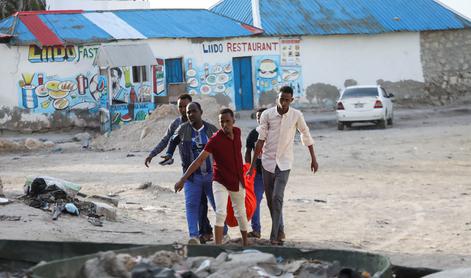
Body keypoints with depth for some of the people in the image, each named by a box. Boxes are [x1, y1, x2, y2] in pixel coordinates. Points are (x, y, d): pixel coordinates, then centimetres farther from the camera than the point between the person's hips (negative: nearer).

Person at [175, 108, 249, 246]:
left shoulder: (237, 132, -2)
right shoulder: (215, 139, -19)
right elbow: (199, 160, -21)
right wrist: (183, 179, -26)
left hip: (237, 181, 5)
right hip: (220, 182, -5)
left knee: (241, 213, 17)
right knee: (221, 213, -19)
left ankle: (245, 242, 34)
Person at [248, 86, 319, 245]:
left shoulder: (296, 116, -5)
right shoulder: (267, 115, -5)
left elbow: (306, 136, 8)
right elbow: (261, 140, -3)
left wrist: (313, 159, 13)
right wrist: (253, 165, -4)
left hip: (284, 163, -2)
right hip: (268, 161, 2)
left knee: (277, 198, -15)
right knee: (270, 200, 8)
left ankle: (275, 236, -15)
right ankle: (280, 231, 25)